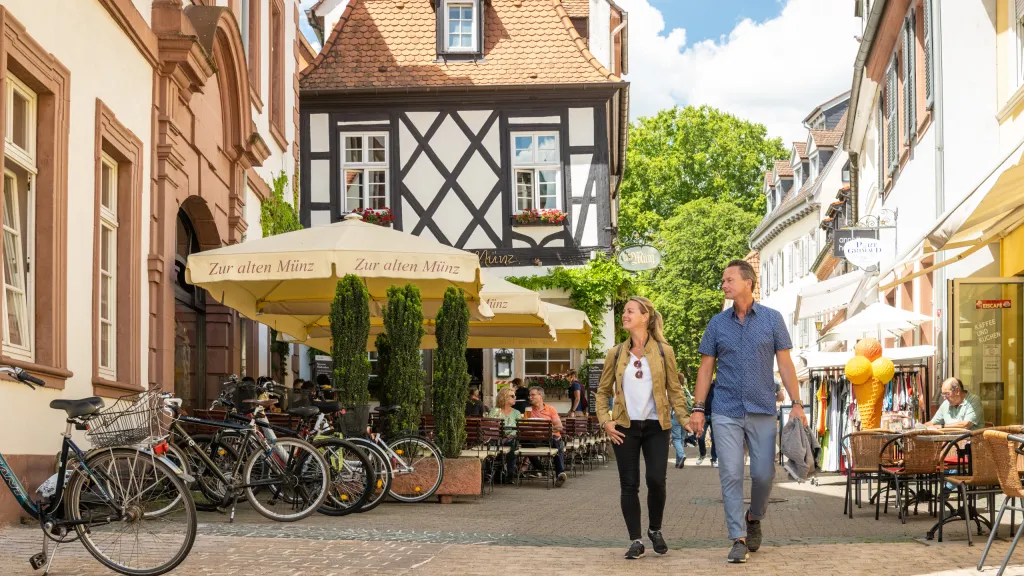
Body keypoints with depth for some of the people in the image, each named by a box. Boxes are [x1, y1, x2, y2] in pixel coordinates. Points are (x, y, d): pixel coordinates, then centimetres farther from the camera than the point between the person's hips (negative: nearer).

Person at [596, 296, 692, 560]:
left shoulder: (663, 351, 1)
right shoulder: (616, 353, 4)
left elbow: (674, 390, 4)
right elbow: (602, 391, 11)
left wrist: (684, 418, -8)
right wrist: (605, 421, -2)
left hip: (656, 426, -1)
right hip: (625, 428, 1)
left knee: (656, 480, -8)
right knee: (629, 485, 0)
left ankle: (655, 530, 18)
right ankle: (635, 541, 9)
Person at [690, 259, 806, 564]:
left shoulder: (772, 319, 2)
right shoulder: (717, 323, 6)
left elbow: (785, 364, 2)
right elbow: (706, 368, 7)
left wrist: (796, 404, -5)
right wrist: (698, 408, 1)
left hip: (763, 411, 0)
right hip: (726, 412, 1)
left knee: (764, 474, 3)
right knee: (731, 476, -4)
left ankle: (754, 518, 31)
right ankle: (738, 539, 1)